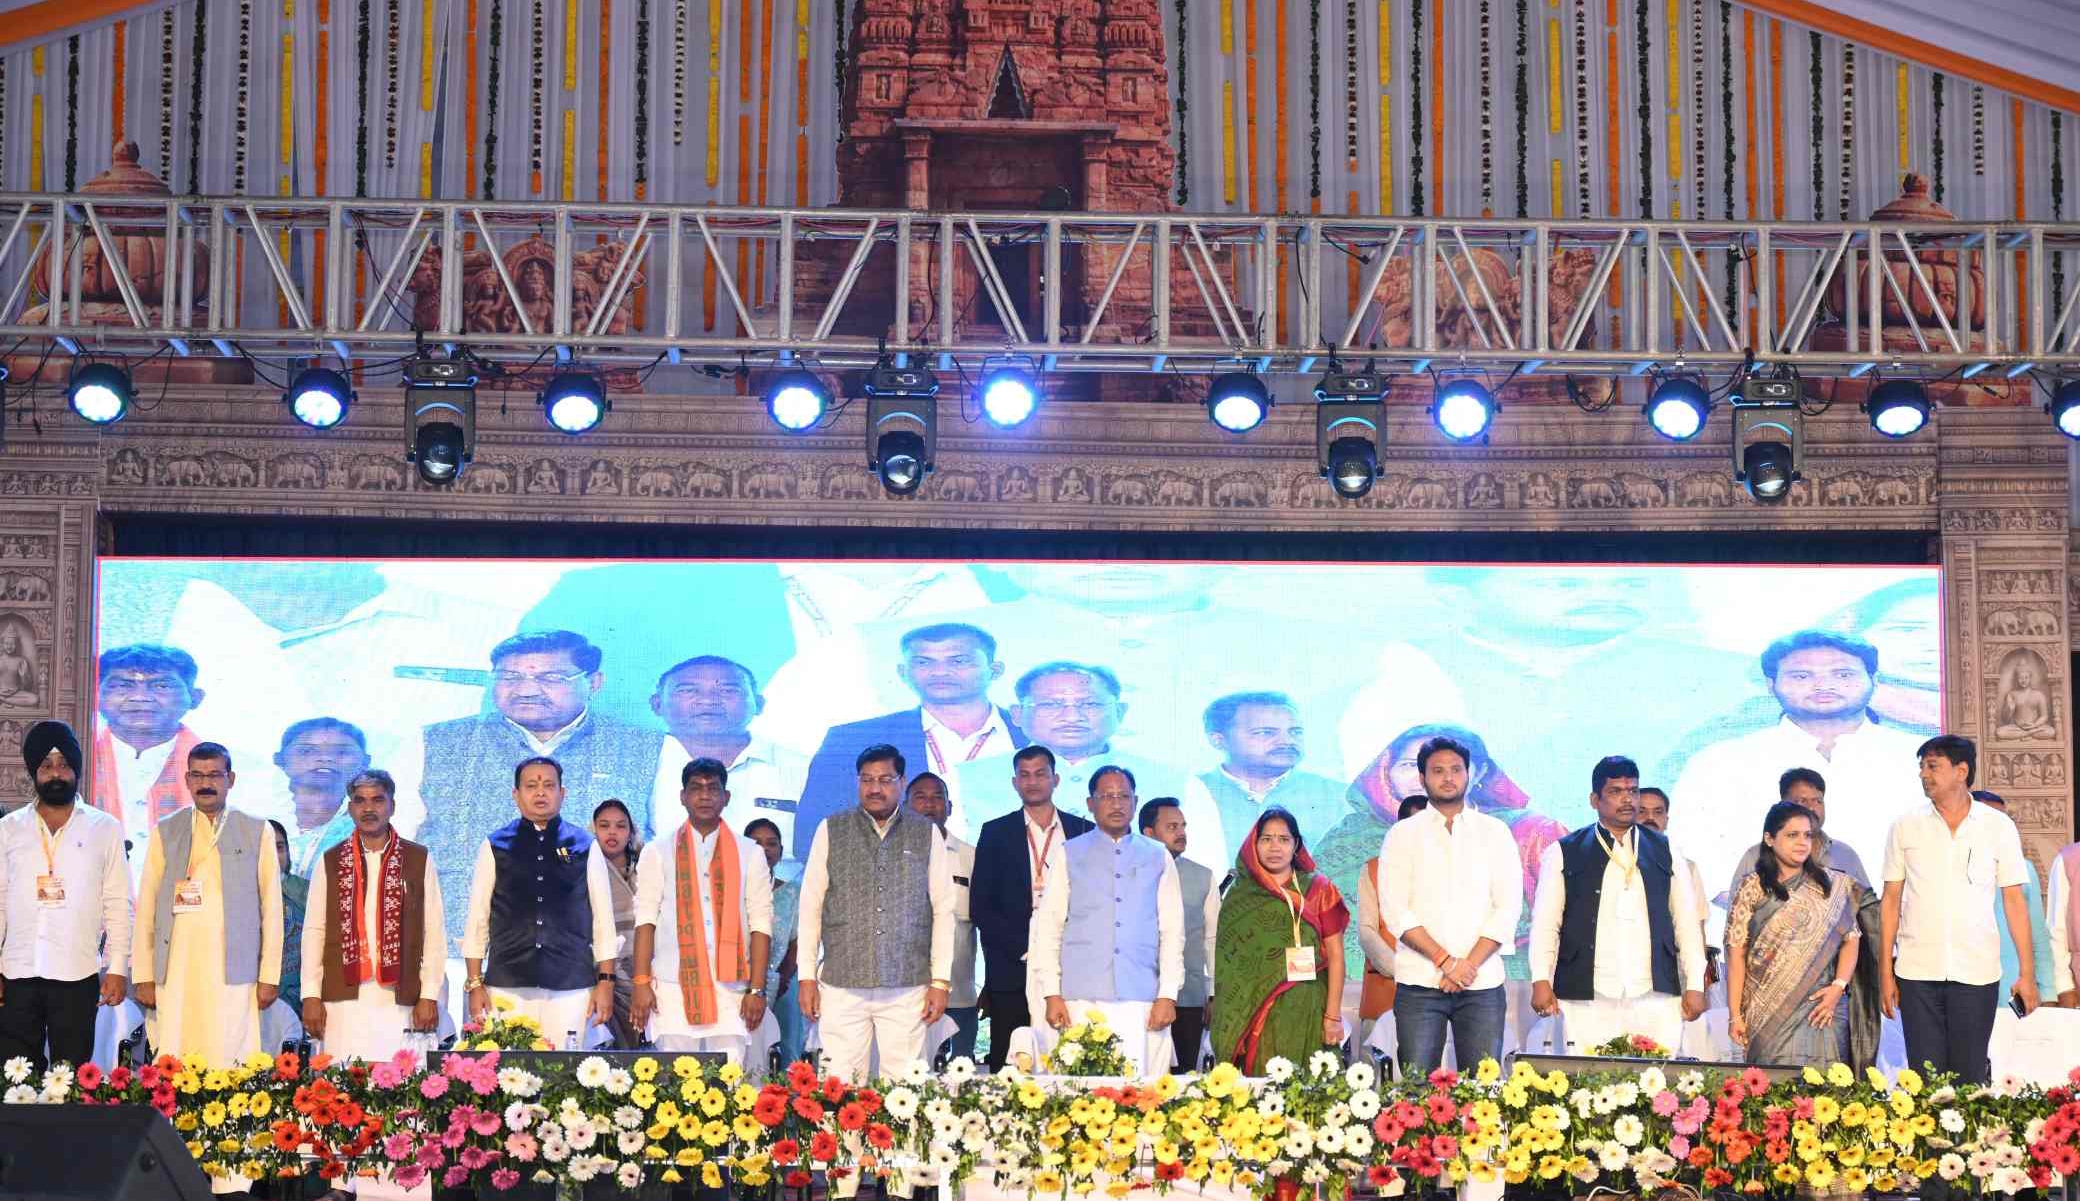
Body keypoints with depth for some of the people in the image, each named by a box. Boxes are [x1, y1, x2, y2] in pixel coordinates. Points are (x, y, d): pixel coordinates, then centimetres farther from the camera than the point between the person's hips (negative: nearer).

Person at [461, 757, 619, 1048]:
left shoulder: (585, 846, 8)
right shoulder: (495, 847, 8)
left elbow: (603, 918, 8)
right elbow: (477, 920, 8)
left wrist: (605, 982, 2)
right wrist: (474, 985, 3)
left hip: (571, 988, 0)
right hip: (507, 986, 0)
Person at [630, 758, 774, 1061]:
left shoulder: (749, 854, 10)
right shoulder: (659, 854, 10)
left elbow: (761, 925, 5)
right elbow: (646, 920, 4)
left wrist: (757, 990, -3)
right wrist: (641, 983, -6)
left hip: (730, 990, 0)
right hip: (673, 989, 0)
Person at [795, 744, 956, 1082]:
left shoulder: (927, 835, 8)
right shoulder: (830, 832, 8)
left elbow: (943, 910, 7)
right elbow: (810, 906, 8)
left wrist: (941, 981, 1)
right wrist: (807, 977, 2)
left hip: (907, 989, 0)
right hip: (841, 987, 0)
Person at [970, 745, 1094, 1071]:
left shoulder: (1084, 832, 11)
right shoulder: (996, 833, 9)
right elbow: (979, 907, 3)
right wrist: (1022, 947, -8)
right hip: (1012, 969, 0)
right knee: (1008, 1066, -3)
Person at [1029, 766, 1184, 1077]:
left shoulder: (1158, 857, 13)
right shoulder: (1070, 854, 11)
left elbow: (1172, 931, 9)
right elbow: (1048, 926, 7)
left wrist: (1168, 995, -1)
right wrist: (1052, 994, -3)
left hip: (1141, 1002, 1)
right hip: (1081, 1001, -1)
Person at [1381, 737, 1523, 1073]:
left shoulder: (1495, 832, 10)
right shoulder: (1402, 835, 8)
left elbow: (1508, 906, 2)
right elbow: (1394, 909, -2)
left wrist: (1469, 964, -9)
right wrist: (1445, 960, -12)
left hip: (1482, 983, 1)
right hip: (1419, 983, -1)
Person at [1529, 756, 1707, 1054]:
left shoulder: (1664, 852, 15)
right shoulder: (1564, 853, 9)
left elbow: (1687, 921, 15)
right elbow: (1545, 923, 6)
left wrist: (1695, 985, 8)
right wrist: (1541, 981, -5)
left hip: (1656, 998, 2)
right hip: (1588, 999, -2)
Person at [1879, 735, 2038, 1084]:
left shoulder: (1998, 826, 3)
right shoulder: (1905, 827, 6)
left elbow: (2014, 901, 3)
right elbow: (1891, 901, 8)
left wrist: (2027, 974, -1)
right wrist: (1885, 972, 3)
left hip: (1977, 975, -1)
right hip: (1918, 973, 1)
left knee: (1970, 1079, 2)